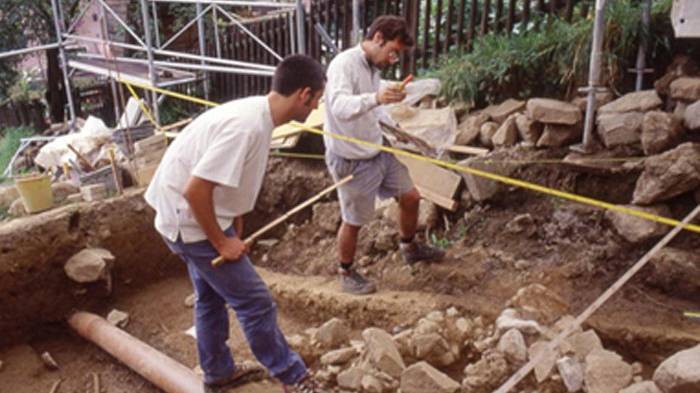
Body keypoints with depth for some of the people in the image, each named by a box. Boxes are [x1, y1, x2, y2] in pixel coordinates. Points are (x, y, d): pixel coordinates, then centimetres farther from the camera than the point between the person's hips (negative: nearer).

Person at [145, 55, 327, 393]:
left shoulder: (255, 114, 2)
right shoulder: (248, 126, -28)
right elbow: (195, 190, -29)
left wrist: (234, 231, 13)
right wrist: (221, 241, -17)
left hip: (192, 217, 10)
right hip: (190, 221, -10)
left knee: (212, 297, 23)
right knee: (255, 302, 0)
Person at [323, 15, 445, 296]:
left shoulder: (373, 66, 4)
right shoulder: (344, 64, -23)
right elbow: (339, 106, -43)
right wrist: (375, 98, -58)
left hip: (379, 152, 8)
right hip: (352, 161, -8)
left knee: (410, 197, 16)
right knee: (353, 221, 7)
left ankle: (410, 248, 42)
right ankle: (346, 273, 31)